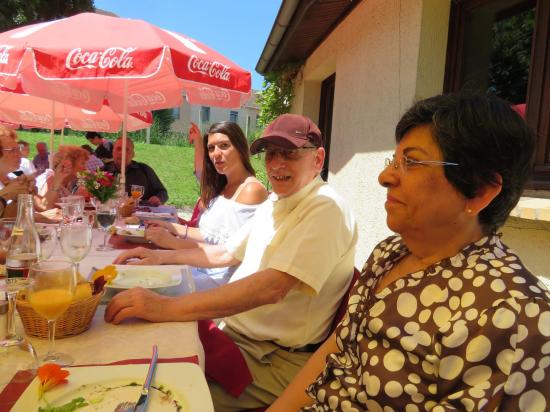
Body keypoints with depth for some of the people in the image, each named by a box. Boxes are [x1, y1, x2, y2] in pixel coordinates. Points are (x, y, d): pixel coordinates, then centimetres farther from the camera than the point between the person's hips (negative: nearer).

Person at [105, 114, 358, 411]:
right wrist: (162, 256, 11)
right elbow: (227, 253, 21)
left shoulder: (326, 208, -19)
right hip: (231, 331, 8)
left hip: (275, 360, -8)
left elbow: (273, 287, -31)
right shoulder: (273, 203, 11)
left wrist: (167, 307, -34)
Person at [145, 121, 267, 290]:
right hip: (204, 270, 8)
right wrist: (174, 228, 5)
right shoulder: (221, 186, 13)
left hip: (225, 278, -7)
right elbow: (211, 235, 12)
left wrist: (174, 242, -20)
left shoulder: (252, 190, -14)